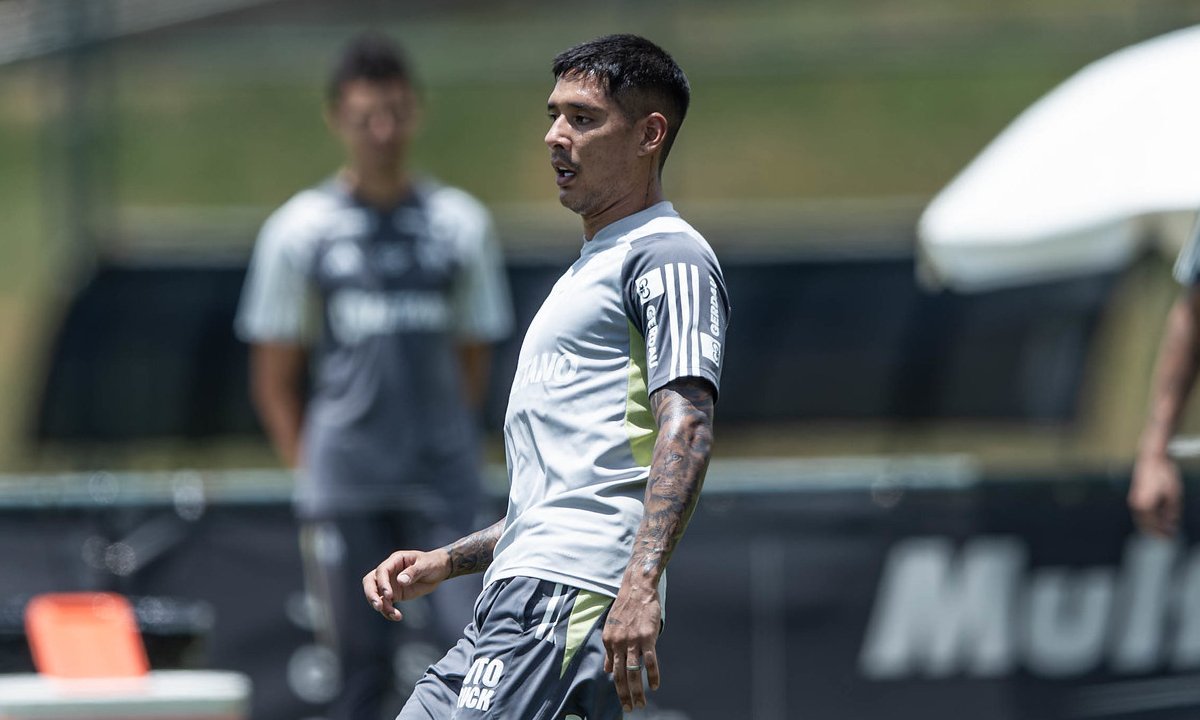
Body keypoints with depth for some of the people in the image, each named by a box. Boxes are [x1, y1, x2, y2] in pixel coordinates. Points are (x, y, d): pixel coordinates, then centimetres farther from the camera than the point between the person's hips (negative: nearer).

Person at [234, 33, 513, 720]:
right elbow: (275, 379, 8)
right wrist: (311, 470, 0)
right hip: (345, 487, -1)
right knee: (362, 664, 0)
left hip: (442, 483, 1)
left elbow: (473, 361, 14)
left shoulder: (462, 222, 9)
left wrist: (445, 451, 4)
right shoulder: (299, 230, 5)